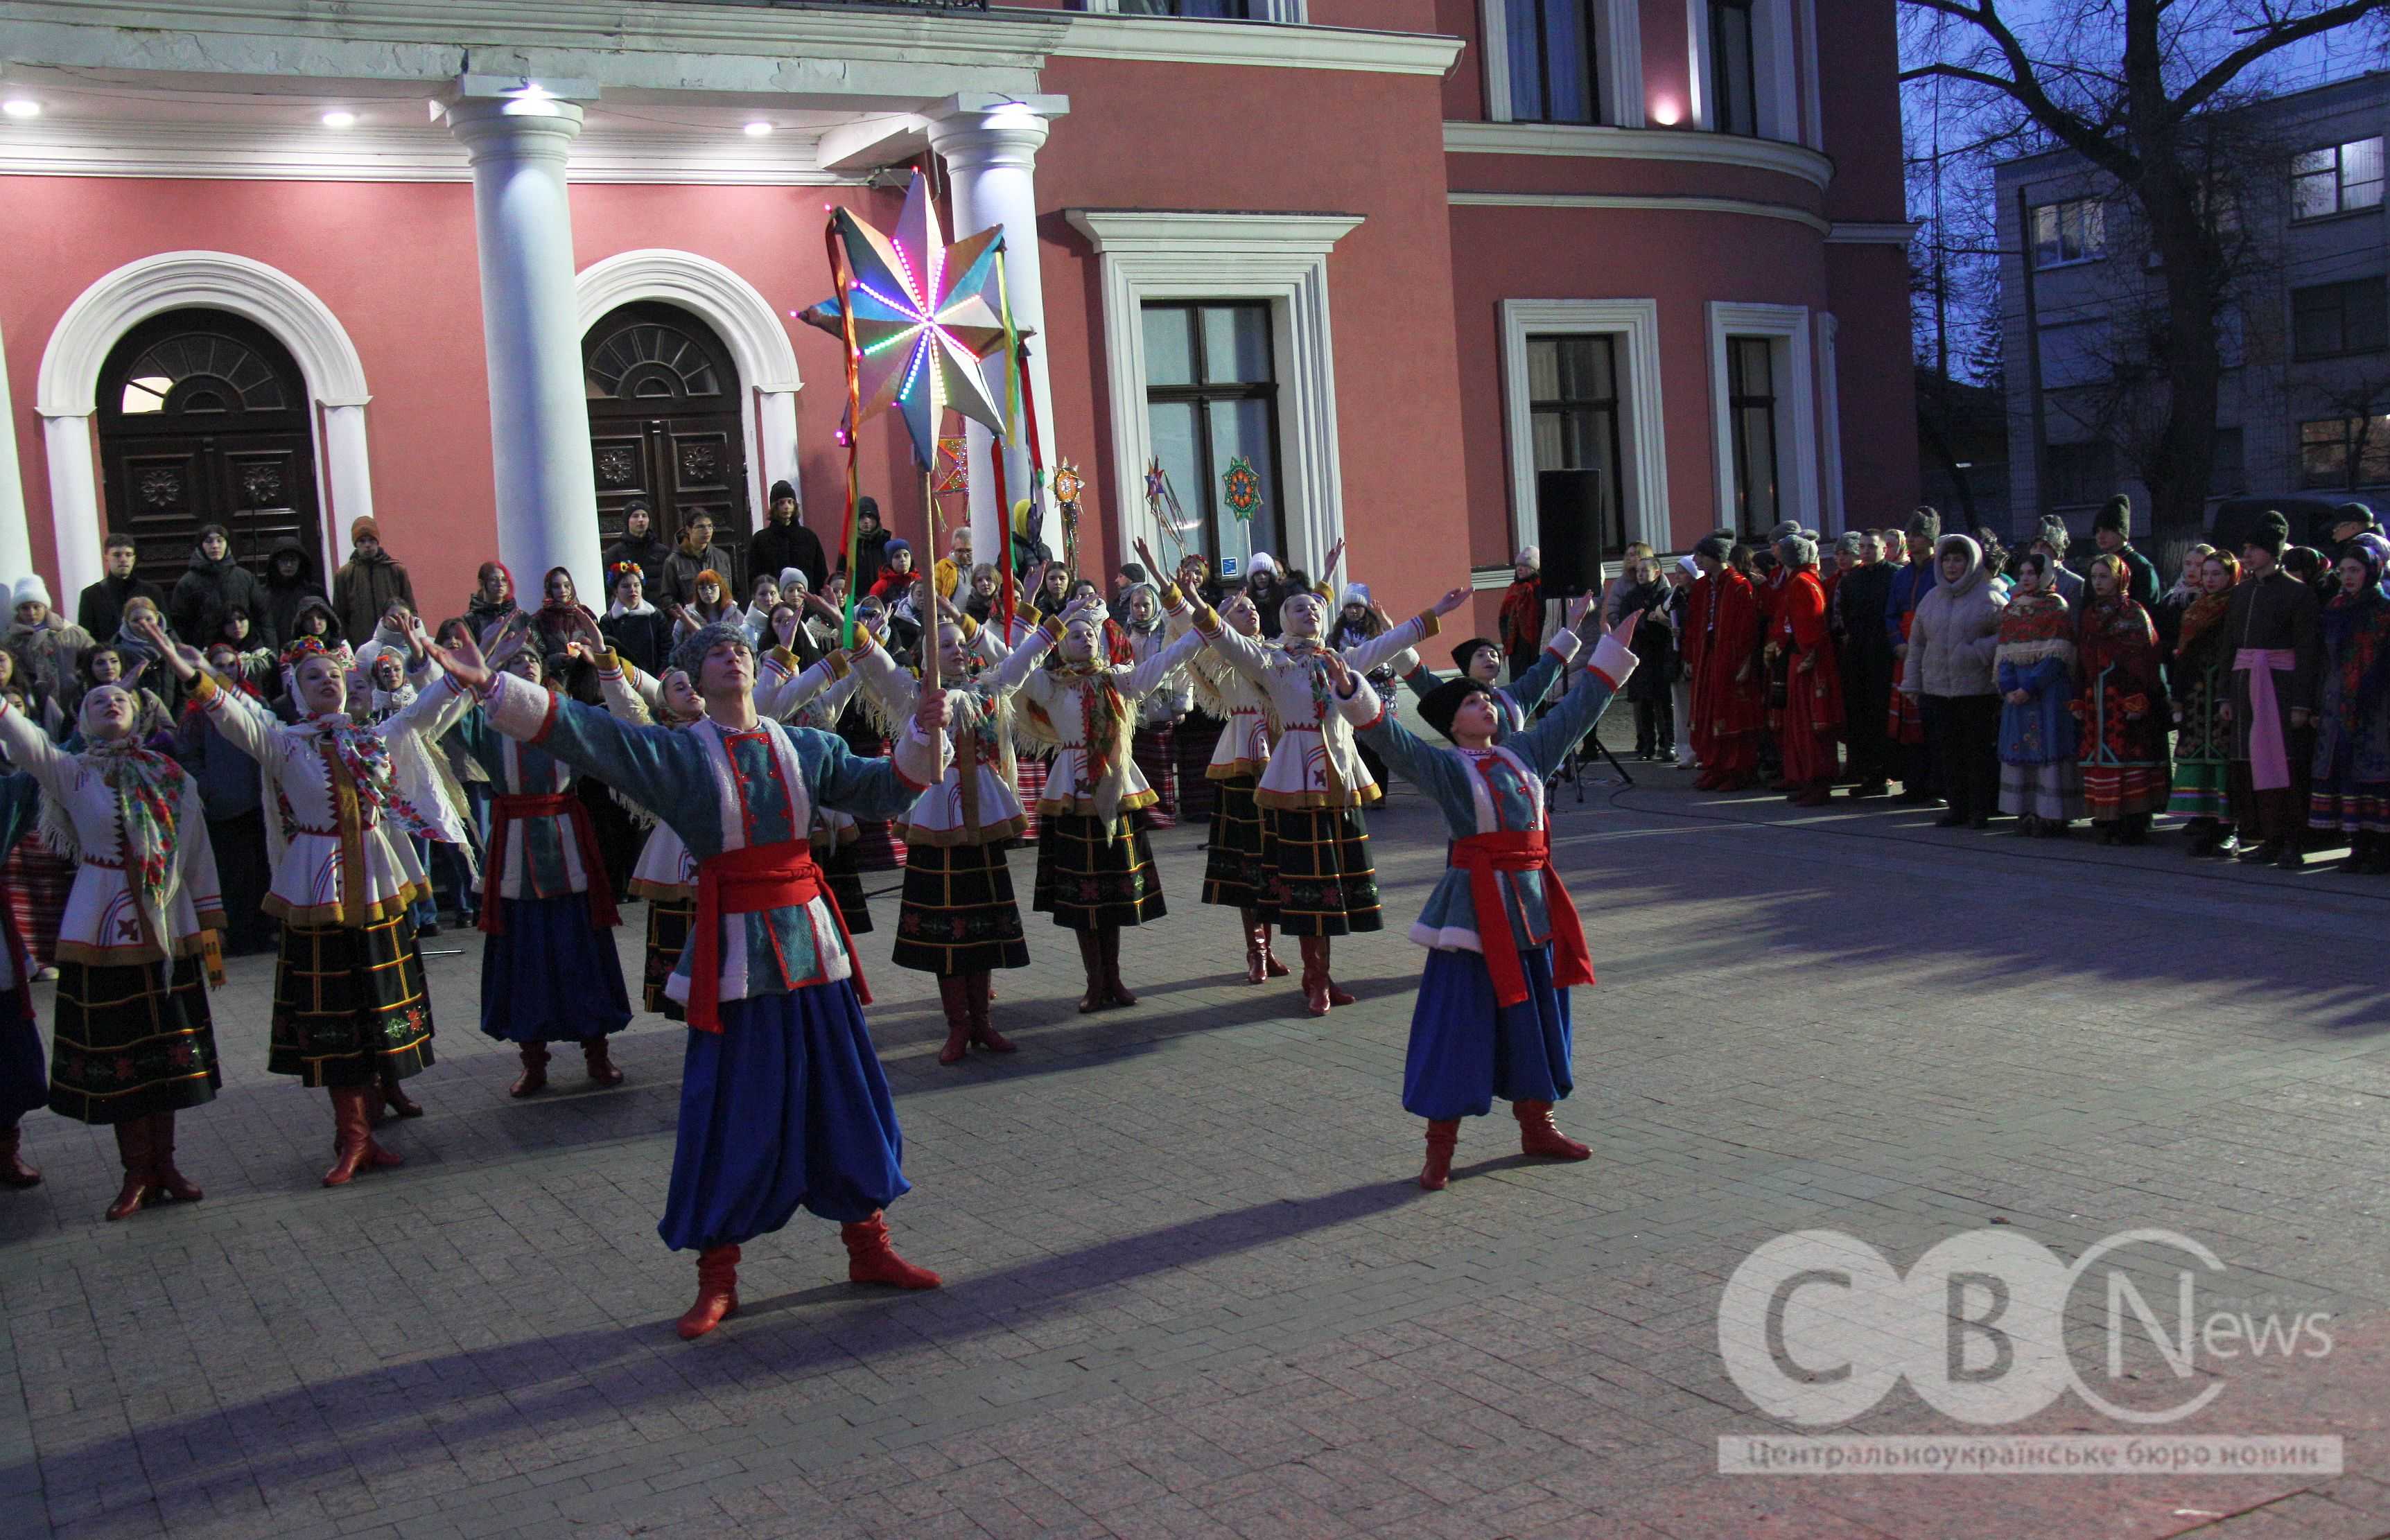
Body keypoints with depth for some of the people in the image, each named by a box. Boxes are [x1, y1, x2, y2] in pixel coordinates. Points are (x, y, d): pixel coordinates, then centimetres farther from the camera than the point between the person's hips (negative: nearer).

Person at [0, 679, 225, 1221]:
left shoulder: (172, 778, 6)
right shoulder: (71, 774, 1)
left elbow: (198, 856, 8)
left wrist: (209, 933, 6)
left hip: (167, 933, 2)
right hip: (102, 931, -2)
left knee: (167, 1053, 8)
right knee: (116, 1055, 3)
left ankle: (164, 1165, 20)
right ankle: (137, 1173, 13)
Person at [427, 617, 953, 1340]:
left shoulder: (806, 747, 9)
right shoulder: (677, 753, -2)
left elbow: (883, 789, 7)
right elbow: (582, 732, -12)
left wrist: (923, 731, -10)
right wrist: (490, 685, -22)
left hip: (811, 940, 4)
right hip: (734, 949, -3)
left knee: (847, 1098, 10)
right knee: (732, 1116, 0)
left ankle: (868, 1246, 27)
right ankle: (717, 1278, 15)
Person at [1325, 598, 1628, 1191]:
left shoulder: (1525, 751, 12)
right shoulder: (1443, 766, -3)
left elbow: (1578, 710, 19)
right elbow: (1390, 737, -17)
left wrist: (1613, 649, 22)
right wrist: (1351, 692, -33)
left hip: (1533, 897, 6)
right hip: (1477, 902, -6)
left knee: (1538, 1014, 14)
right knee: (1461, 1020, -3)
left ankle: (1537, 1126, 29)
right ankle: (1440, 1143, 4)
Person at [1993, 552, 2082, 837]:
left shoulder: (2056, 608, -4)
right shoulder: (2011, 609, 13)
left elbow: (2057, 656, -11)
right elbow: (2004, 653, 9)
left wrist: (2030, 687, -16)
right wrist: (2008, 687, -7)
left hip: (2049, 688, -6)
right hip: (2017, 688, 6)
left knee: (2048, 746, -6)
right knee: (2019, 747, 4)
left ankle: (2052, 815, -4)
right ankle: (2028, 811, 9)